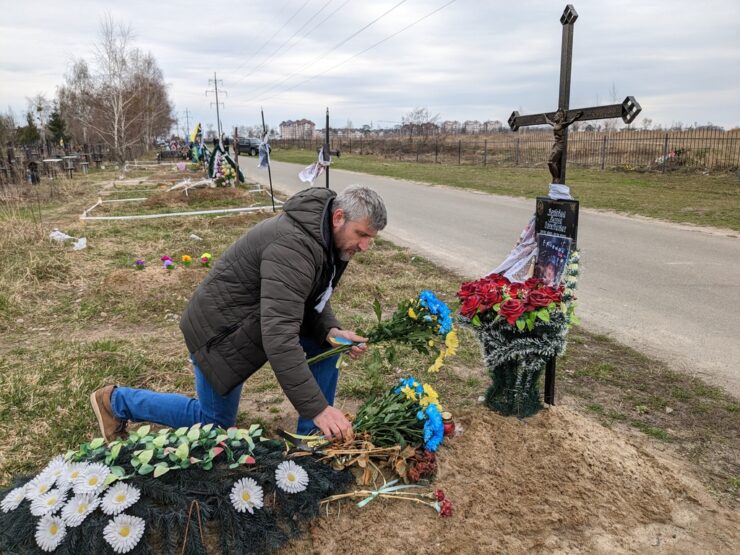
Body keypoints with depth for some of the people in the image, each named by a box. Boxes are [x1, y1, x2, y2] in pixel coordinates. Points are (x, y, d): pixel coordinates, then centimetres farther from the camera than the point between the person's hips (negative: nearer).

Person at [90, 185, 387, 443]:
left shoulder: (326, 237, -5)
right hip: (220, 331, -9)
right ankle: (116, 401, 23)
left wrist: (331, 330, -17)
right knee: (215, 422, 8)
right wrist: (317, 408, -39)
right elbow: (278, 338, -41)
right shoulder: (292, 246, -35)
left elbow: (312, 298, 5)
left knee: (326, 344, -3)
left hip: (259, 316, 9)